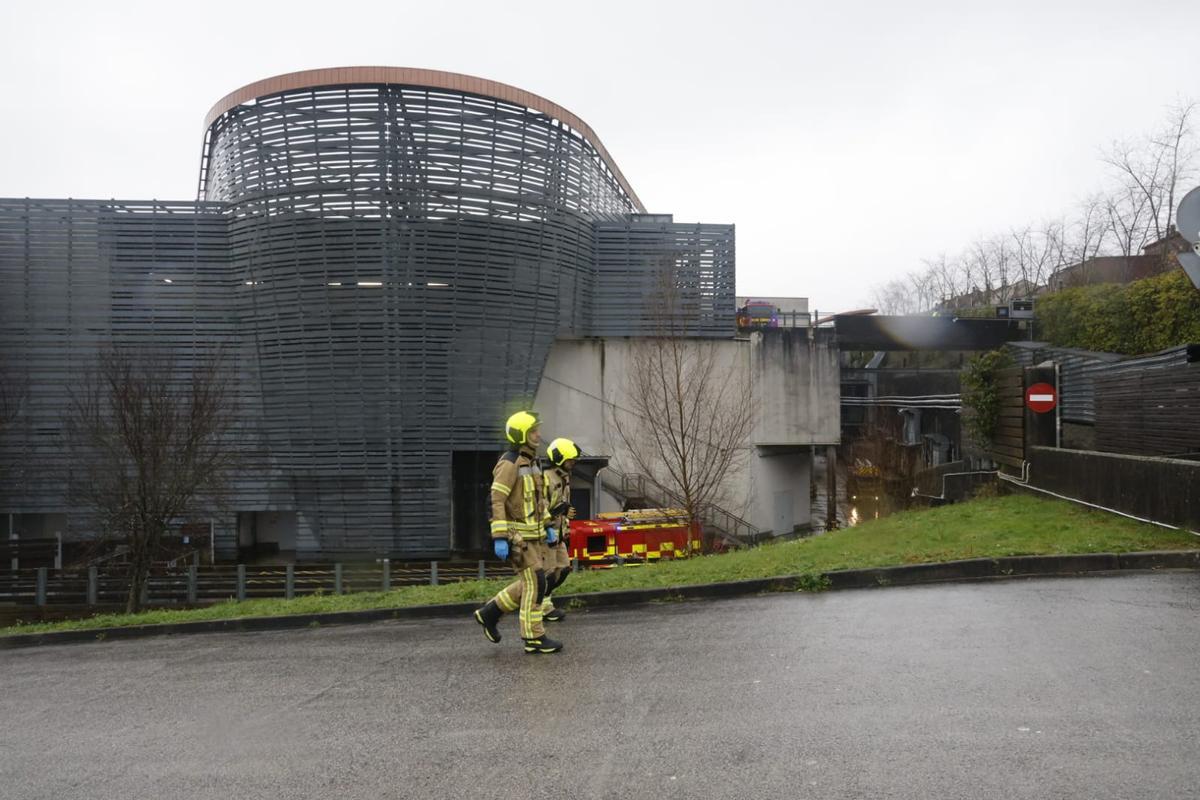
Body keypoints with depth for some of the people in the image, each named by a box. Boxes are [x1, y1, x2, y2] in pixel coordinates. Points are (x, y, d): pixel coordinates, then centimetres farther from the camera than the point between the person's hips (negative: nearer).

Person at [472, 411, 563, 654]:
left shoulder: (530, 462, 13)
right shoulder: (509, 463, -17)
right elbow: (496, 501, -21)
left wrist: (547, 526, 20)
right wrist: (499, 539, -25)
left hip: (533, 533, 9)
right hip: (517, 535, -9)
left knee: (531, 582, 12)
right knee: (534, 584, -7)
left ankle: (490, 613, 24)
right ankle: (534, 639, 2)